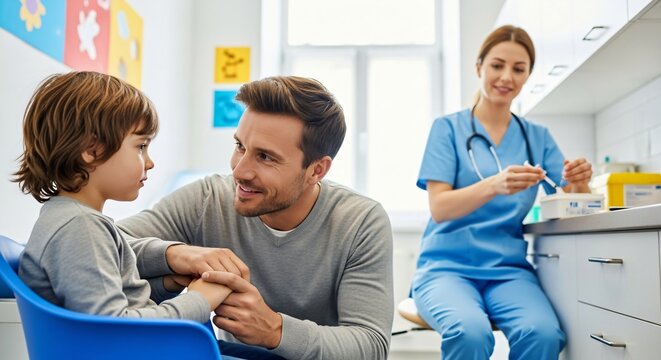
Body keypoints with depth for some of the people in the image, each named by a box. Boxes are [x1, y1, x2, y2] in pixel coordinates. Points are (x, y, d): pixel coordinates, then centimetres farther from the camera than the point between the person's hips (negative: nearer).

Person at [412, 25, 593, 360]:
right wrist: (493, 185, -26)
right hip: (446, 266, -2)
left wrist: (579, 182, -15)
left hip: (508, 269, 3)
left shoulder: (538, 138, 13)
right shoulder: (448, 128, 3)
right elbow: (439, 207, -8)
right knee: (470, 332, -34)